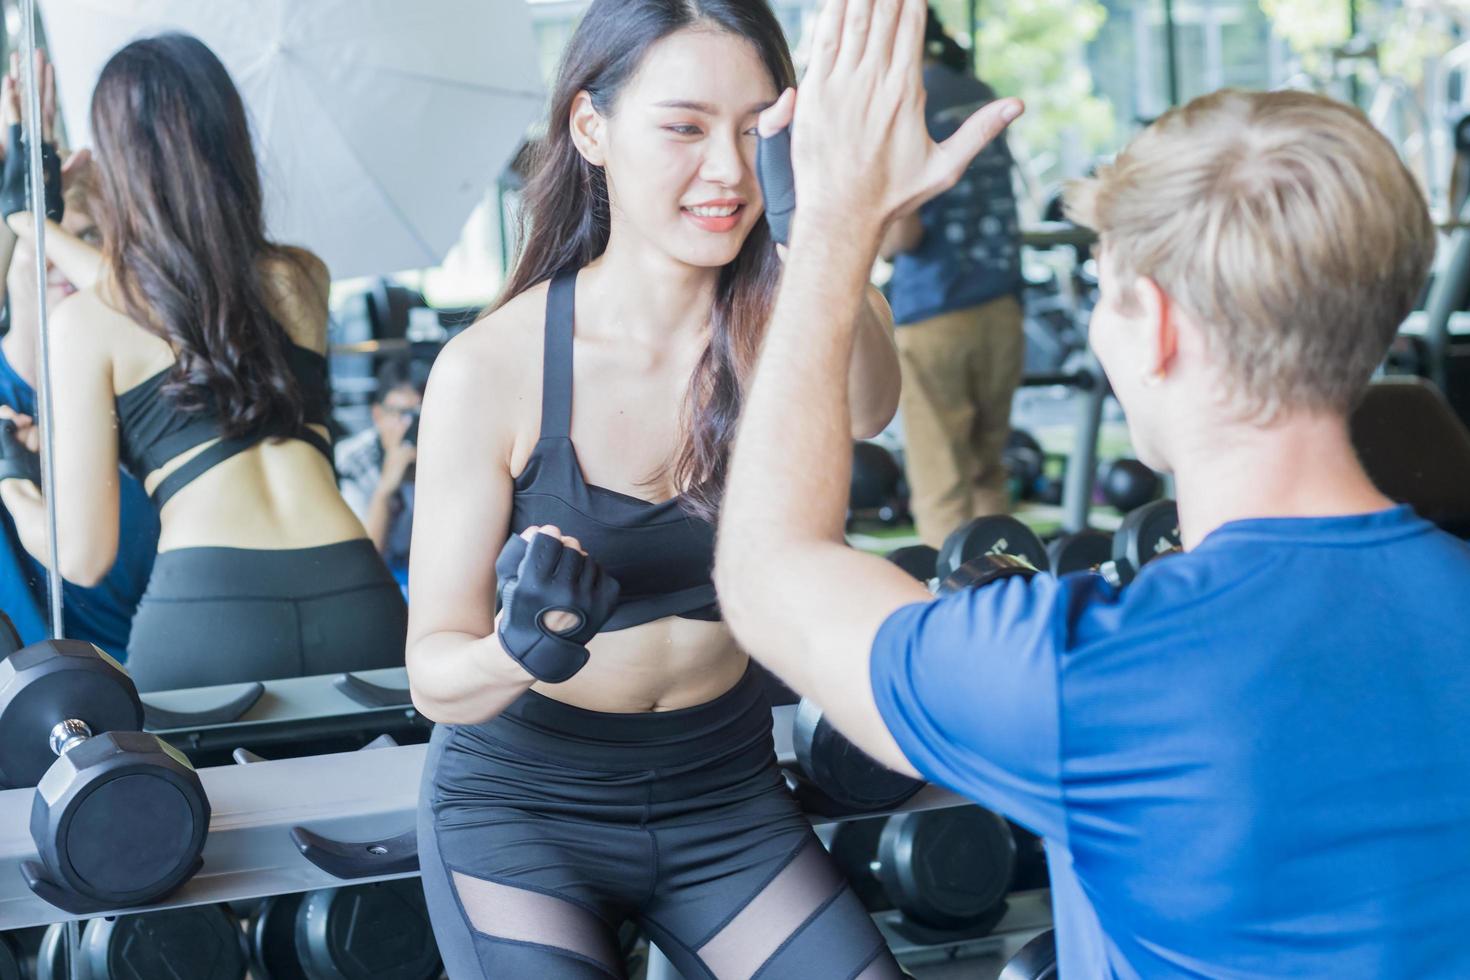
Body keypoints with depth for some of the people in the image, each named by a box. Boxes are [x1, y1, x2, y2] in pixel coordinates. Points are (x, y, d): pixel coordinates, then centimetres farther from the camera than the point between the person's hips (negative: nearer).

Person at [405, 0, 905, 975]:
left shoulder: (776, 326, -11)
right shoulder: (490, 369, -16)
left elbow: (865, 410, -36)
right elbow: (435, 673, -13)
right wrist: (523, 651, -36)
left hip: (725, 793, 3)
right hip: (522, 799, -2)